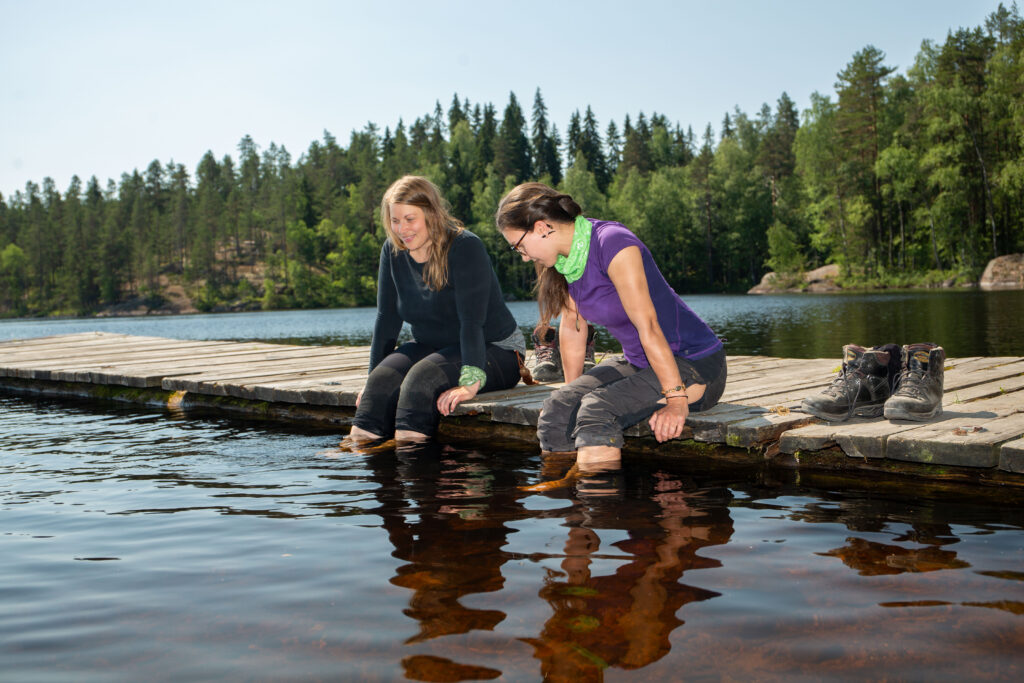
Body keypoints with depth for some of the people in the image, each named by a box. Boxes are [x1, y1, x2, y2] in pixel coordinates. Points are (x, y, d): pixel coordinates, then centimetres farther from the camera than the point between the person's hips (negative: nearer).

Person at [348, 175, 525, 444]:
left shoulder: (465, 247, -20)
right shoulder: (393, 251, -1)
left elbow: (471, 319, -27)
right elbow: (387, 318, 2)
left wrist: (471, 381, -36)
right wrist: (374, 375, -2)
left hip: (493, 350, -5)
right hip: (431, 346, 6)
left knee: (423, 377, -33)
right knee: (383, 380, -23)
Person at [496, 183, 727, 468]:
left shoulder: (613, 244, -24)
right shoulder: (566, 257, 2)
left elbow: (648, 327, -25)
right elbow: (572, 326, 11)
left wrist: (676, 399, -25)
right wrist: (573, 391, 16)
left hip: (694, 364, -7)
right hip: (638, 362, 8)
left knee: (597, 410, -29)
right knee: (558, 408, -12)